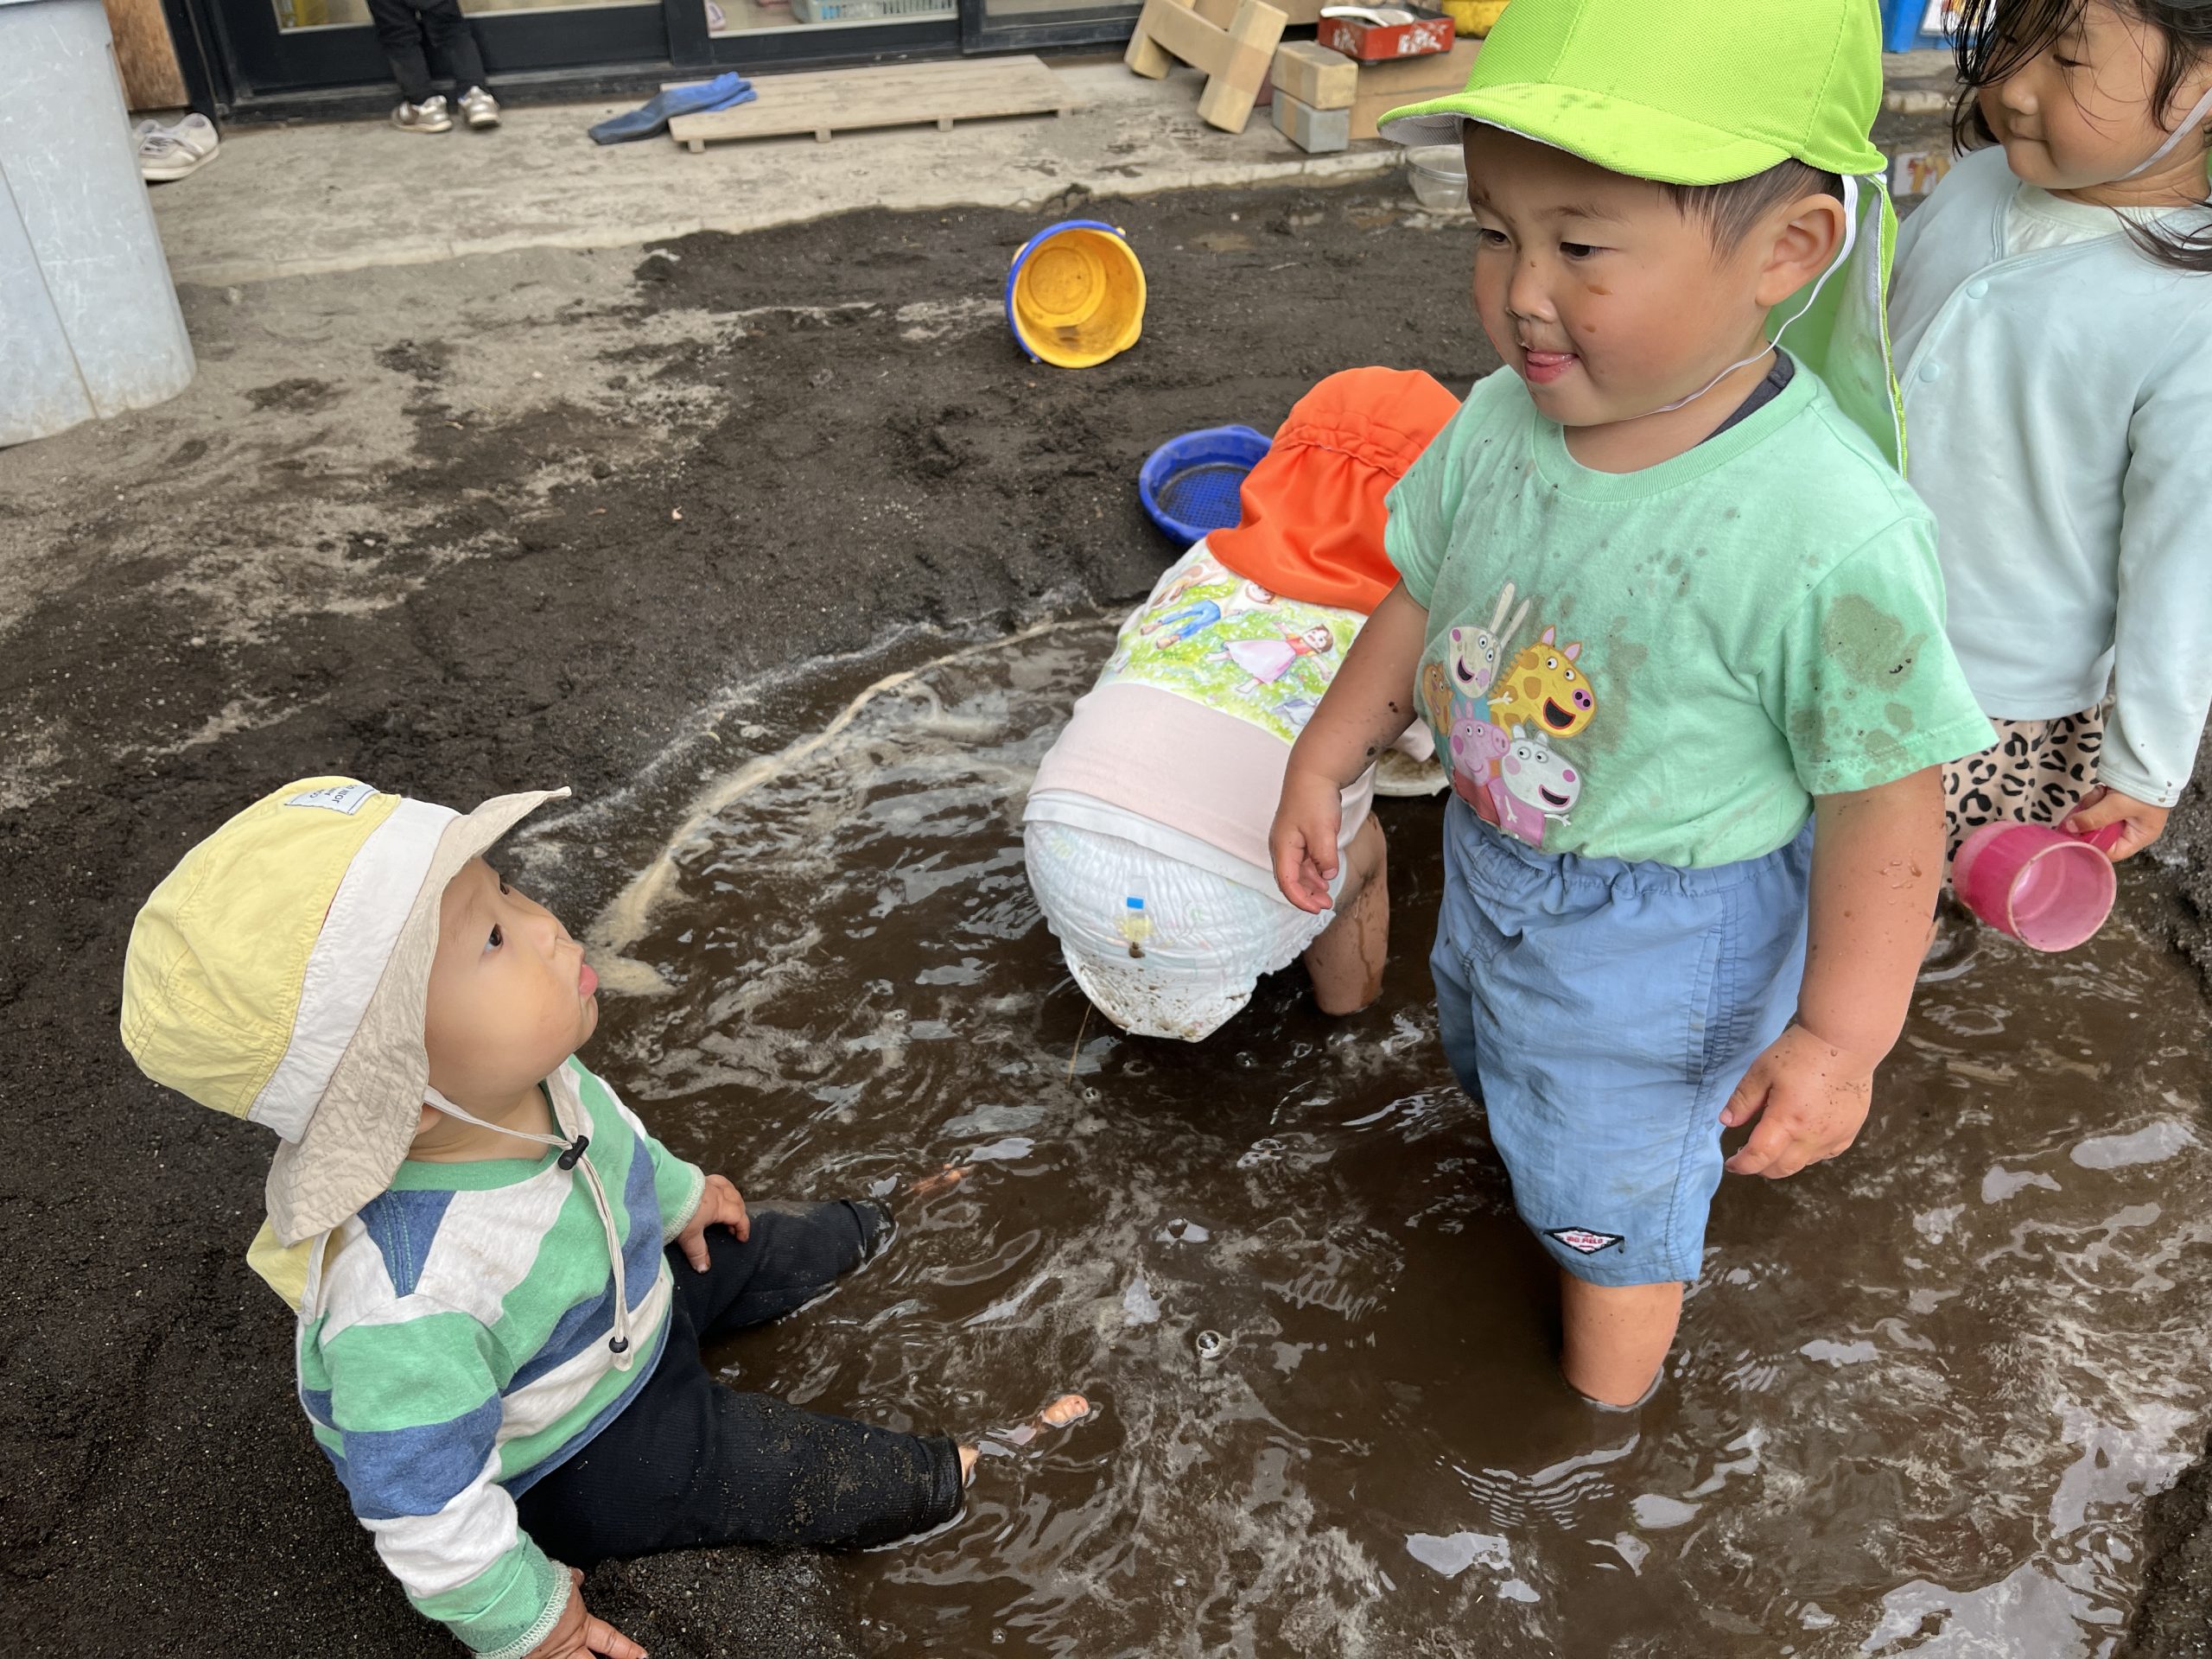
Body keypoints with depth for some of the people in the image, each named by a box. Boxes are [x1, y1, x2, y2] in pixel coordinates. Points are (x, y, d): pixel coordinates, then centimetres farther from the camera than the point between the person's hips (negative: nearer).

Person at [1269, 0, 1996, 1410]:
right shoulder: (1506, 418, -17)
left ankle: (1603, 1412, 52)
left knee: (1606, 1188, 20)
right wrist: (1325, 761, 2)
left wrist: (1838, 1038, -20)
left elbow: (1886, 802, -25)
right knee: (1494, 1060, 35)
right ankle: (1540, 1179, 71)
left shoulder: (1828, 535, -35)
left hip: (1666, 932, -5)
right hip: (1493, 862, 6)